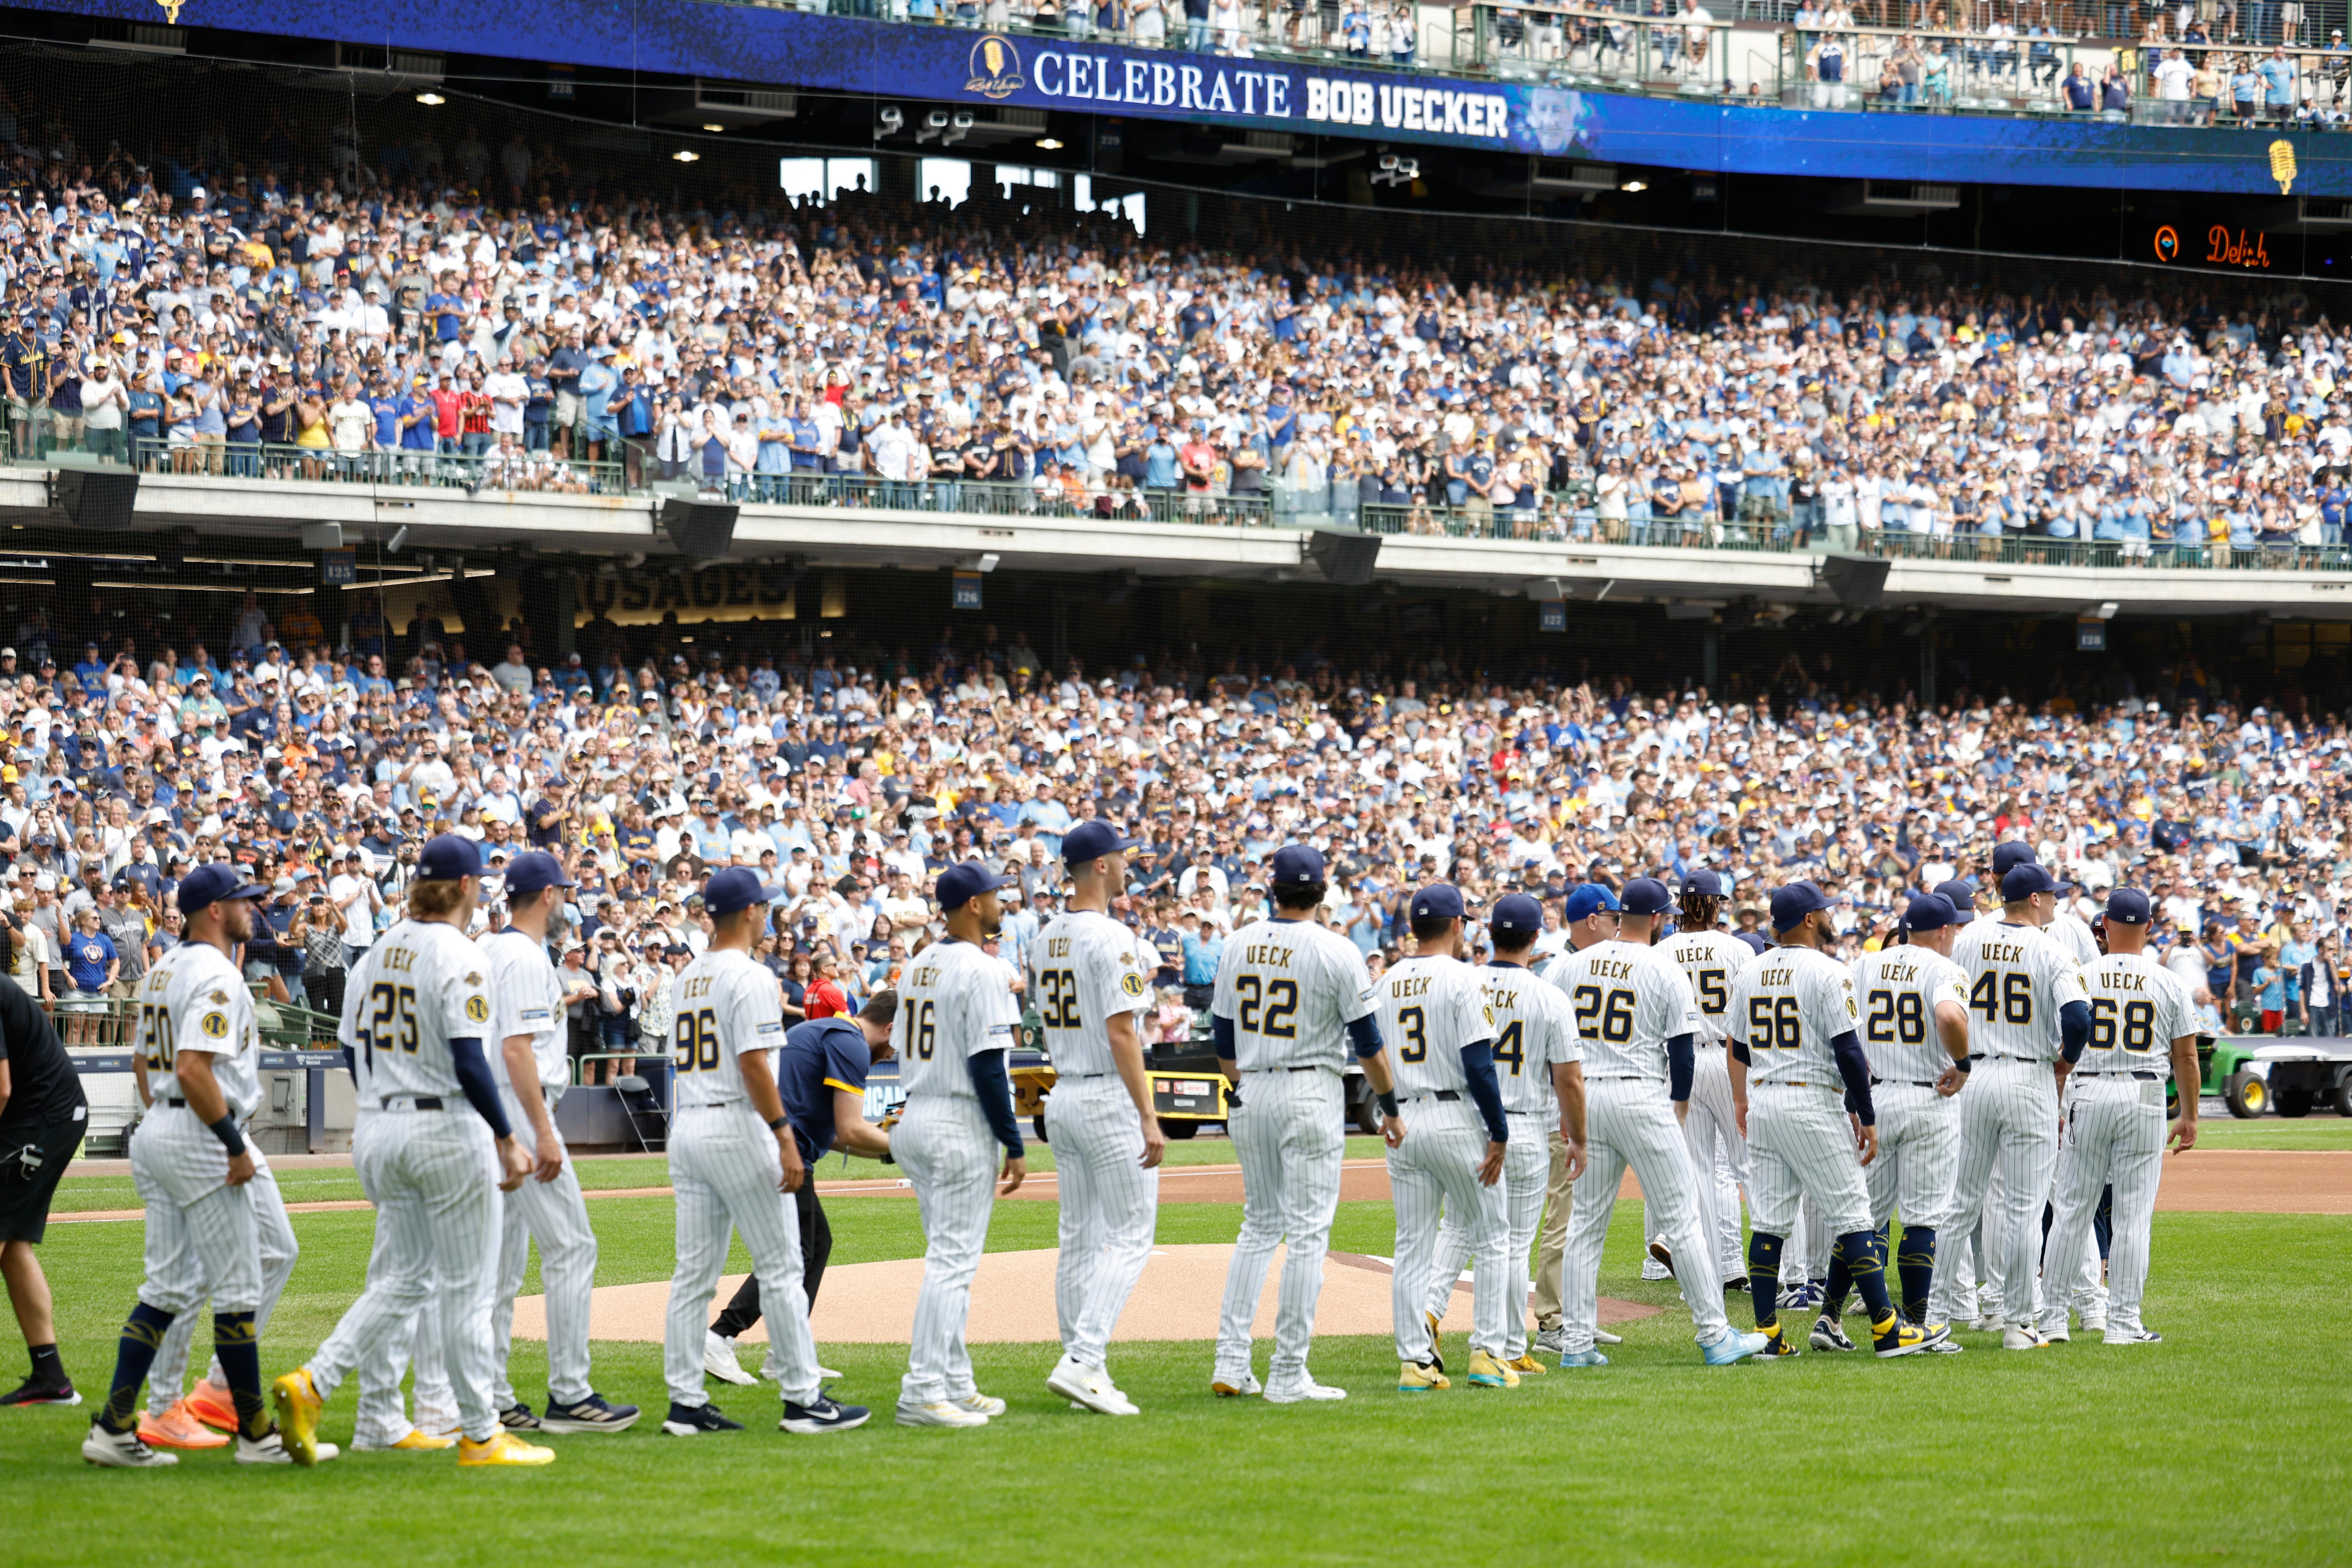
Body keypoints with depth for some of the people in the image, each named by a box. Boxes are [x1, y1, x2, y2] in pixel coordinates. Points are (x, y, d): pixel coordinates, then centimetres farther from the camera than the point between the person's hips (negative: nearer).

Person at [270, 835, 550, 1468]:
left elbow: (355, 1053, 14)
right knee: (467, 1289, 2)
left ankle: (311, 1383, -3)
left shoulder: (378, 953, 9)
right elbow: (468, 1062, -20)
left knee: (404, 1278, 14)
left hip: (383, 1131, 7)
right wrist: (507, 1140, -15)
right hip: (450, 1132, -7)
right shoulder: (457, 957, -13)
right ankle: (479, 1435, 7)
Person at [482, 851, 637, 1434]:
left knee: (501, 1258, 10)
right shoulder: (527, 958, -14)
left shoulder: (485, 950, 14)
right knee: (571, 1247, -7)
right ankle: (568, 1396, -8)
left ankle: (490, 1398, 10)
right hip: (518, 1108, -10)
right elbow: (517, 1047, -21)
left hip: (486, 1117, 10)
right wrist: (543, 1134, -23)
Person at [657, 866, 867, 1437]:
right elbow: (754, 1065, -18)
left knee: (693, 1273, 7)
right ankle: (802, 1399, 0)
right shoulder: (750, 978, -11)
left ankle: (686, 1402, 6)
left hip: (685, 1129, 8)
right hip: (737, 1129, -8)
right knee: (780, 1268, -2)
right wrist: (785, 1138, -18)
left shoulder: (688, 978, 15)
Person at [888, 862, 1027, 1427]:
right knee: (953, 1259, -8)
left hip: (915, 1122, 9)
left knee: (950, 1257, 15)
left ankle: (955, 1386, 18)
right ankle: (922, 1393, -11)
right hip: (962, 1126, -9)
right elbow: (987, 1068, -18)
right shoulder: (981, 971, -14)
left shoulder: (918, 966, 13)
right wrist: (1014, 1146, -14)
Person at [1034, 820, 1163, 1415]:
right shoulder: (1112, 939, -16)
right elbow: (1121, 1036, -20)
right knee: (1130, 1234, -5)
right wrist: (1149, 1119, -19)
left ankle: (1085, 1373, 13)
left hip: (1062, 1097, 8)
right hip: (1110, 1100, -8)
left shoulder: (1048, 938, 11)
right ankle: (1082, 1361, -16)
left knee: (1079, 1238, 11)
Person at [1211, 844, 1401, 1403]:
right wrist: (1390, 1108, 2)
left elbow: (1224, 1038, 11)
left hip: (1250, 1097, 5)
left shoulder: (1238, 946, 4)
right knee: (1308, 1231, -1)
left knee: (1260, 1225, 16)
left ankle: (1231, 1362, 8)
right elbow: (1367, 1041, -7)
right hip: (1312, 1094, -5)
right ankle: (1288, 1375, -2)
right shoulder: (1336, 952, -10)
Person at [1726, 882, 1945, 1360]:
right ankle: (1887, 1329, 0)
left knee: (1768, 1222, 7)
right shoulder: (1828, 972, -11)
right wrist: (1867, 1118, -8)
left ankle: (1767, 1334, 4)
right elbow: (1847, 1052, -13)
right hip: (1813, 1105, -6)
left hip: (1764, 1105, 6)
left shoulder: (1749, 975, 10)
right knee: (1851, 1217, -2)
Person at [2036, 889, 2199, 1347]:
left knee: (2072, 1210, 6)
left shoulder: (2079, 978, 1)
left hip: (2088, 1097, 0)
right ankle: (2124, 1322, 1)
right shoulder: (2168, 983, 2)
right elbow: (2186, 1056, 5)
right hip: (2145, 1098, 0)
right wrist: (2189, 1116, 13)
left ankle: (2053, 1317, 7)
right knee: (2133, 1215, 1)